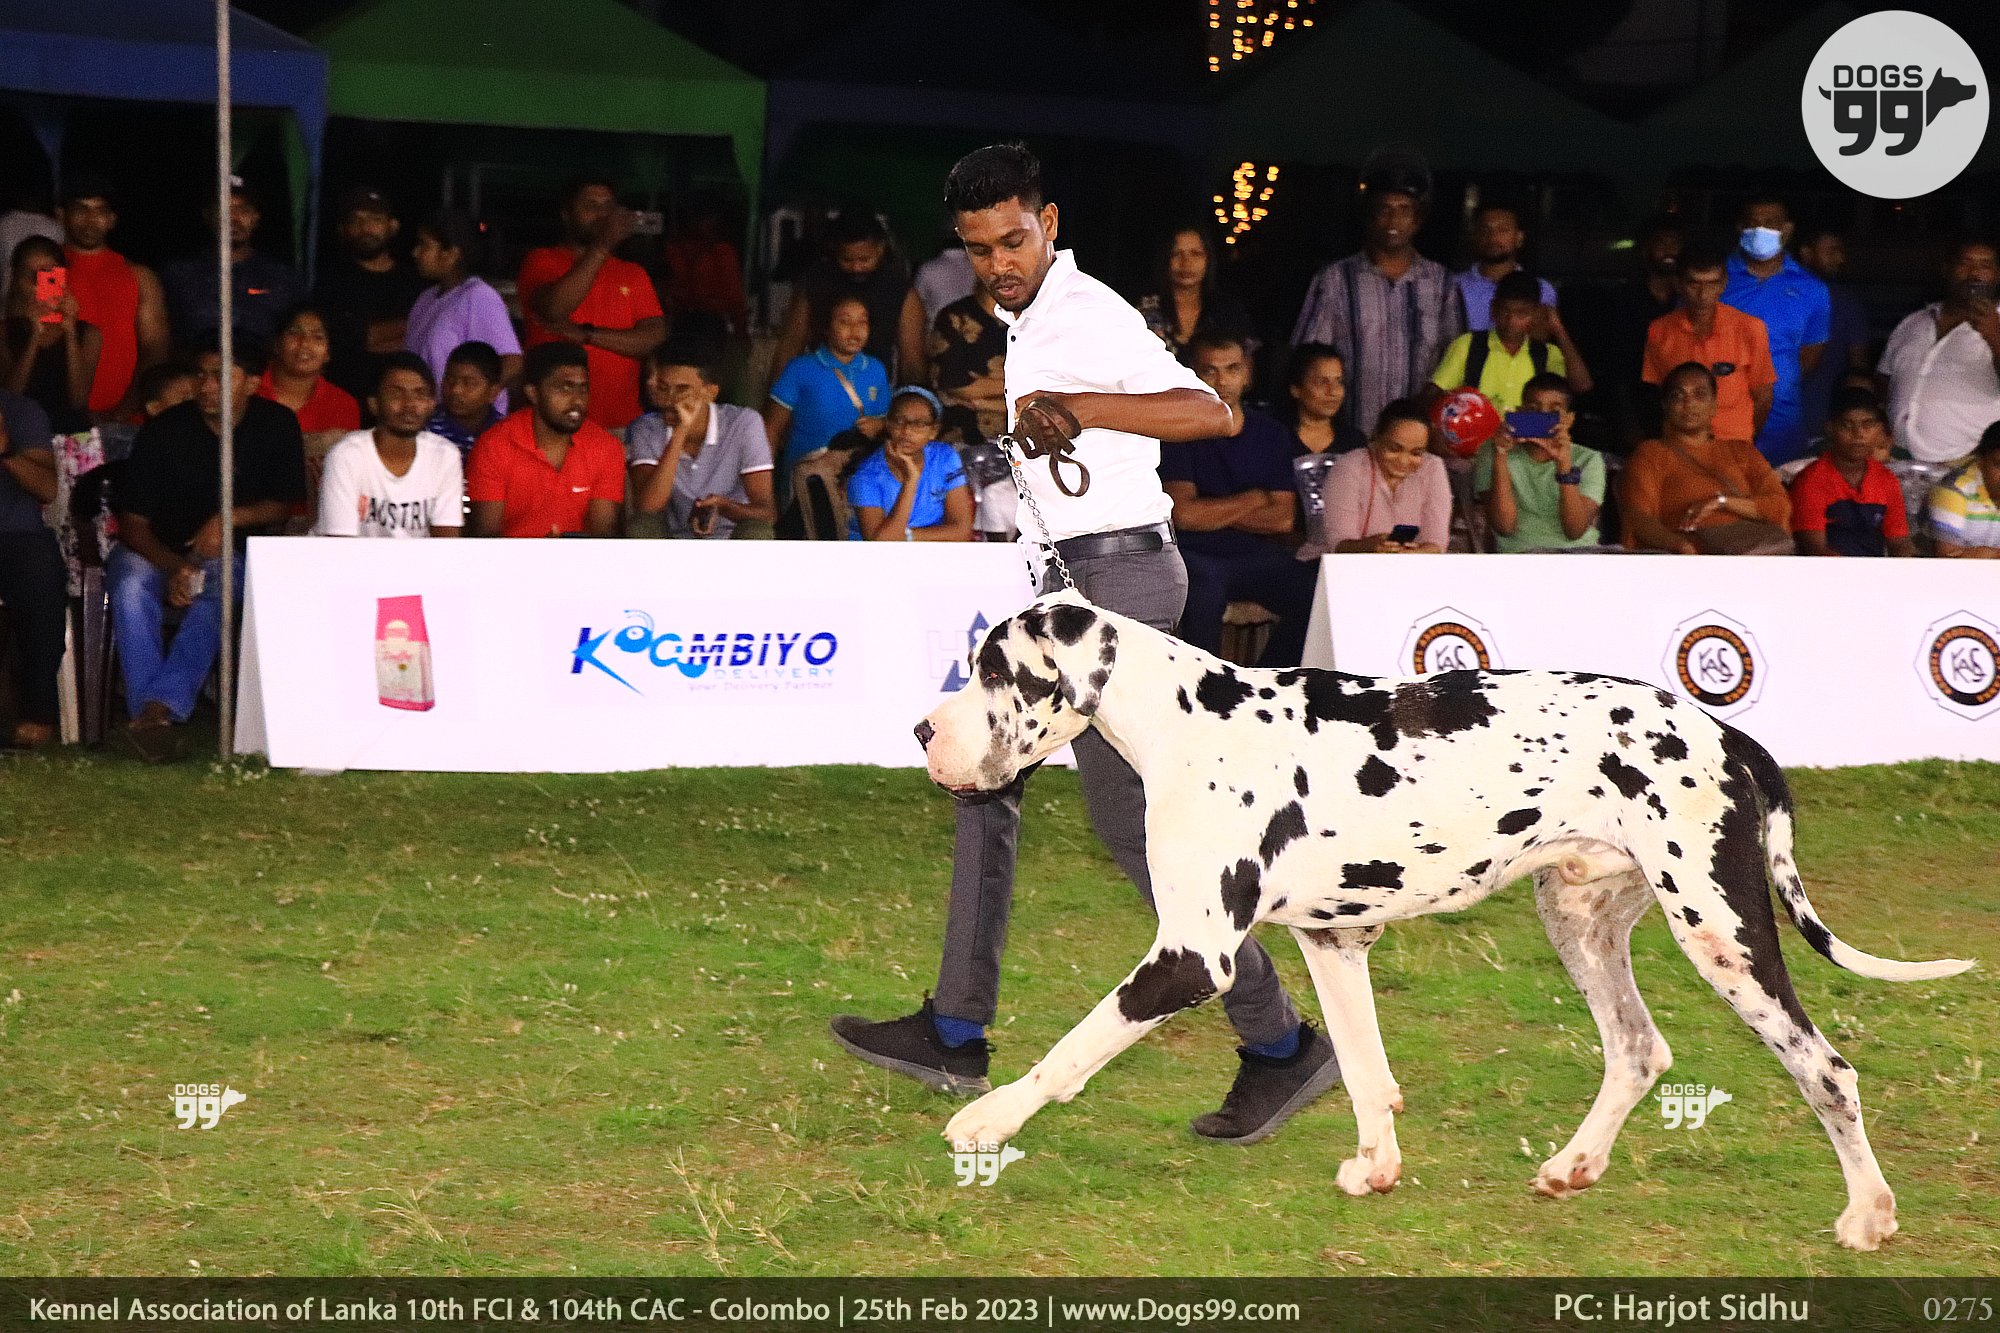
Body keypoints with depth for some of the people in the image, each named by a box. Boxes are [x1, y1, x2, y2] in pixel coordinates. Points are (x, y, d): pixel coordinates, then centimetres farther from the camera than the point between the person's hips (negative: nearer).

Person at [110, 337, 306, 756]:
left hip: (232, 552, 0)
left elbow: (284, 505, 0)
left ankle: (160, 707, -44)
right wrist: (173, 567, -27)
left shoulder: (277, 426, -3)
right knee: (131, 586, -35)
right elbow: (132, 520, -8)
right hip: (156, 549, 0)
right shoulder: (164, 430, -10)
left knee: (218, 589, -36)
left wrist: (231, 519, -20)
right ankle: (149, 713, -42)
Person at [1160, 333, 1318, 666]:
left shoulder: (1270, 433, 14)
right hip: (1193, 555, -4)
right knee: (1205, 587, -39)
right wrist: (1253, 501, 1)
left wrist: (1214, 513, -4)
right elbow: (1183, 514, -11)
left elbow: (1284, 518, 4)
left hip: (1256, 556, 4)